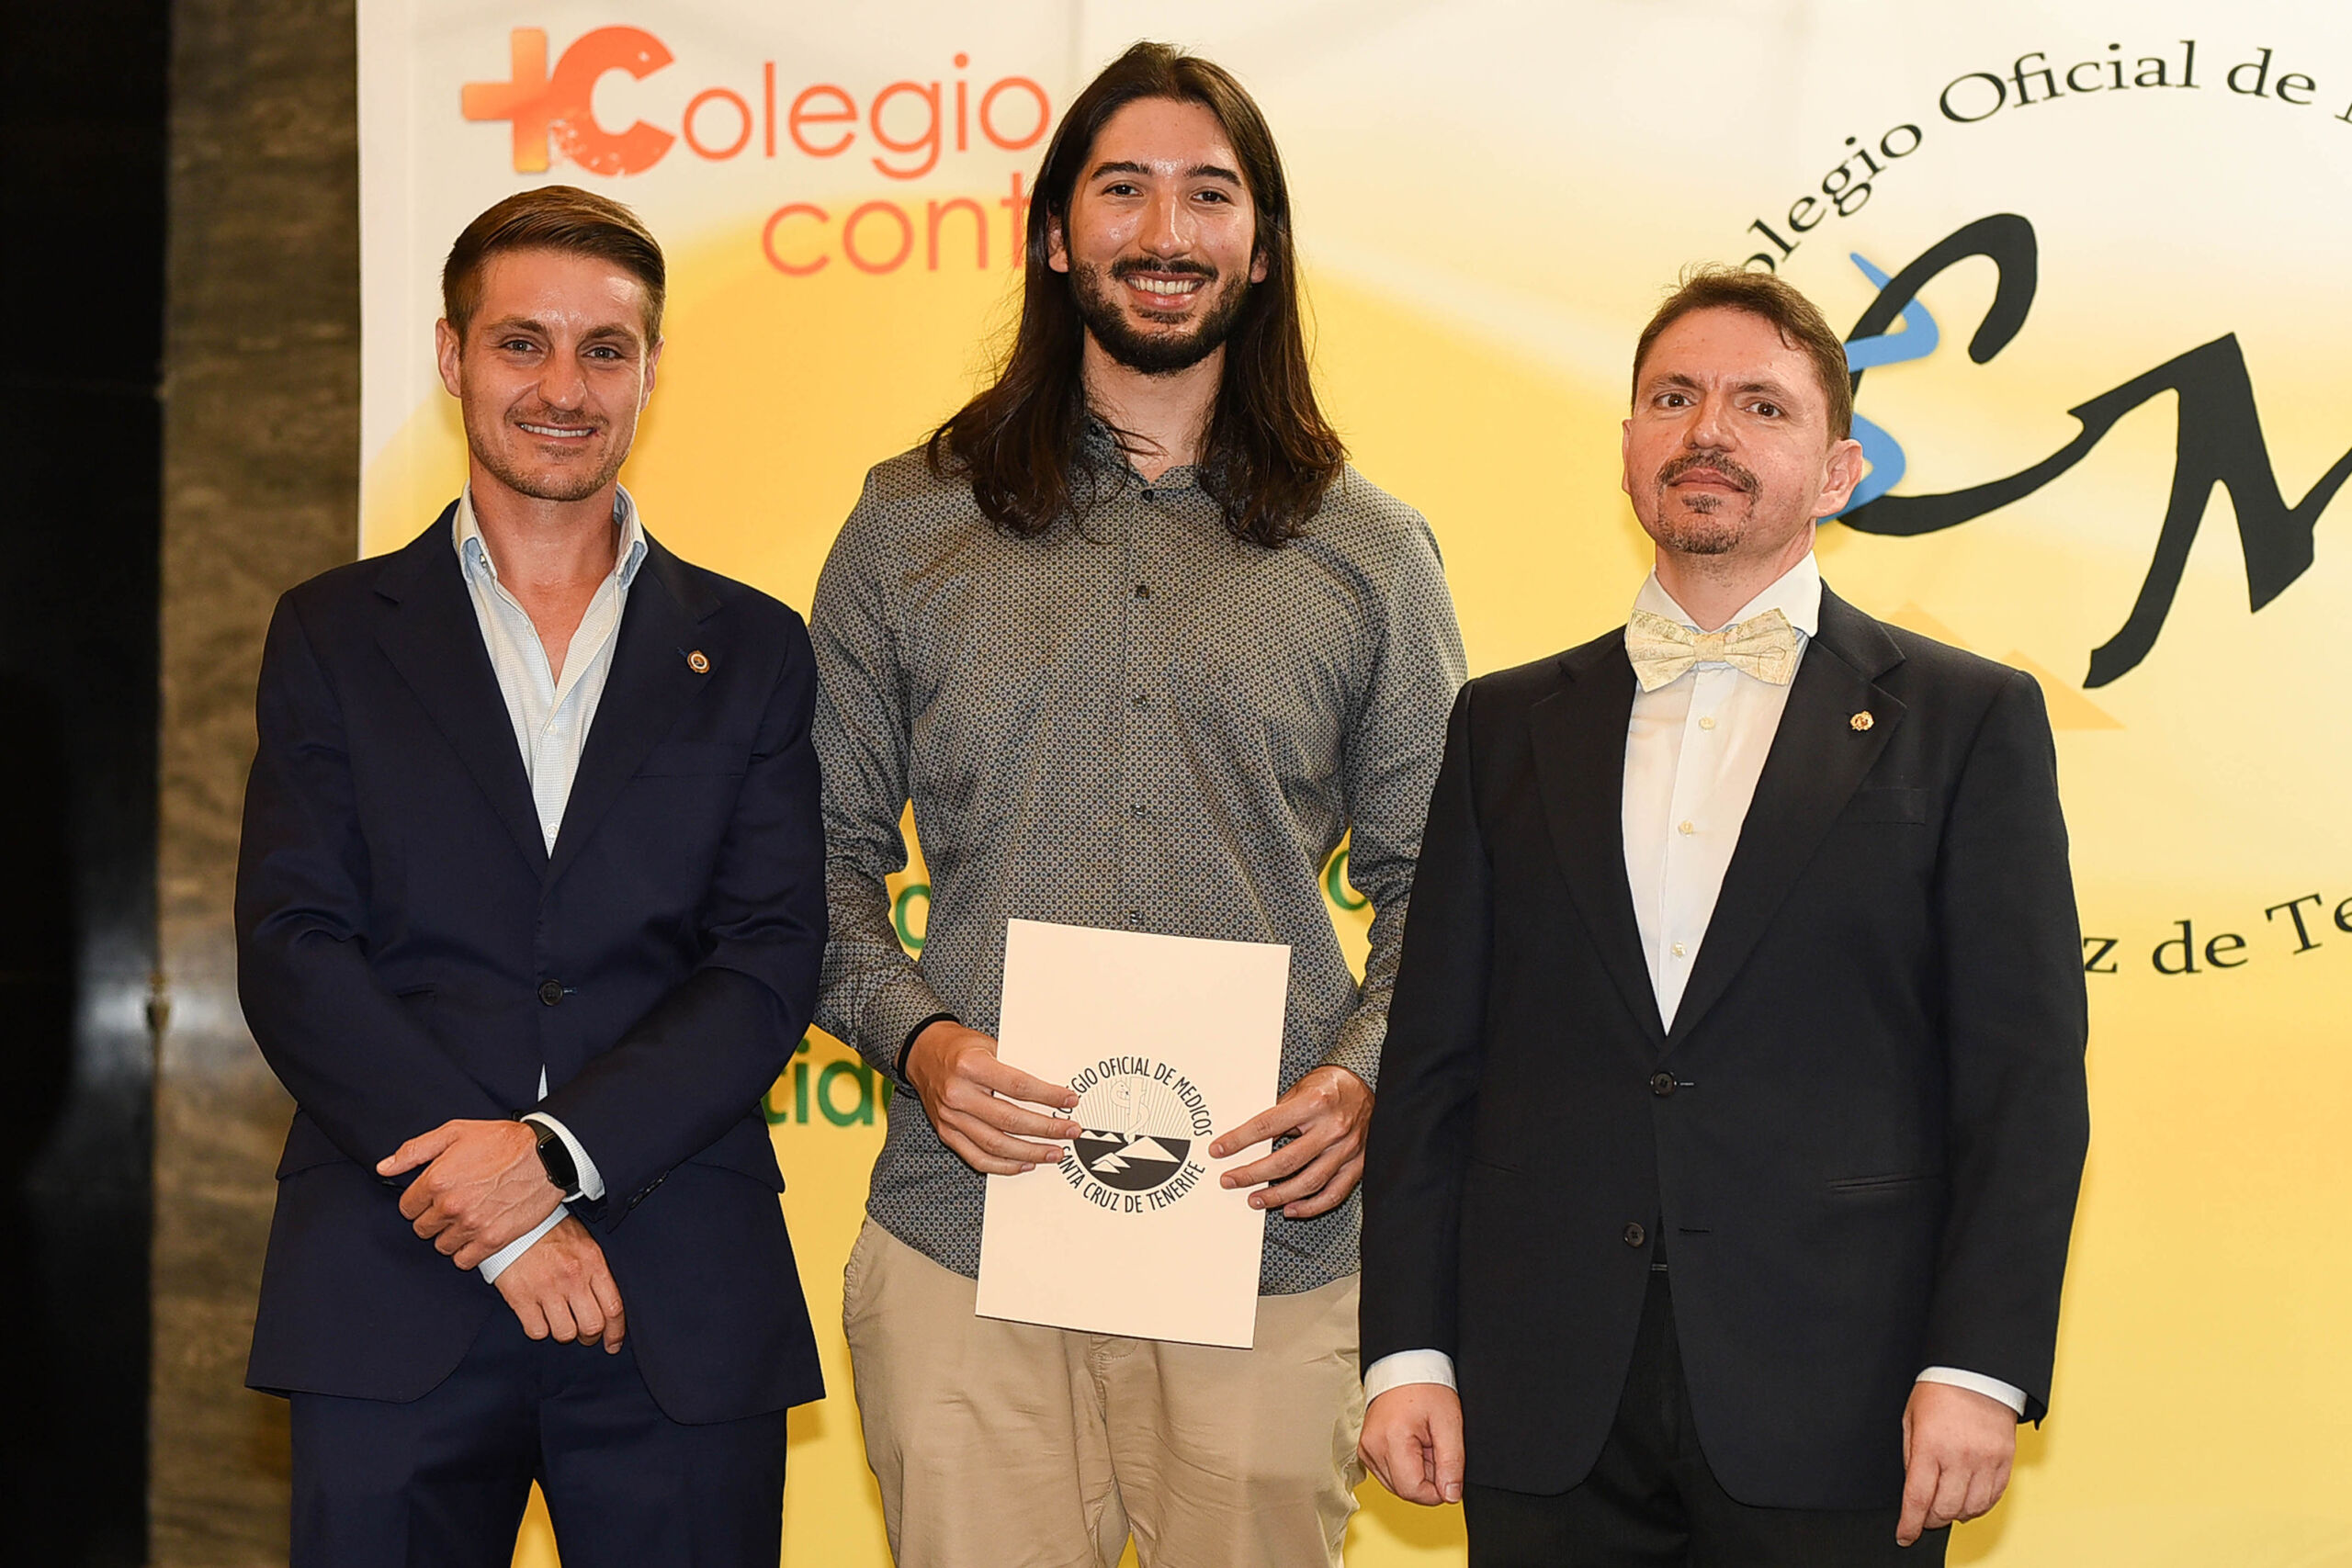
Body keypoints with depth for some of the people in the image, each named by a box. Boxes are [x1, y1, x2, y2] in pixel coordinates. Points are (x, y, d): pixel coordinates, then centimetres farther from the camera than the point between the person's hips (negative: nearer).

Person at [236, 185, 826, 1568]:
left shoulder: (751, 650, 10)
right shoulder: (334, 637, 9)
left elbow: (772, 962, 1)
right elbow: (293, 955, -1)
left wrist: (557, 1150, -13)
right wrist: (496, 1218, -12)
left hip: (684, 1307, 1)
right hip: (393, 1300, 0)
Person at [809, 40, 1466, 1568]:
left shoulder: (1371, 555, 10)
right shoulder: (911, 526, 9)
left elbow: (1432, 882, 12)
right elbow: (828, 855, 11)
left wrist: (1363, 1076, -6)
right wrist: (918, 1039, -7)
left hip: (1273, 1254, 1)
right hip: (967, 1242, 0)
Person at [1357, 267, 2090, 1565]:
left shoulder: (1968, 720, 4)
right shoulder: (1508, 725, 12)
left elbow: (2023, 1074, -1)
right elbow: (1434, 1055, 10)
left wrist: (1979, 1367, -10)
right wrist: (1408, 1350, 2)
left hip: (1830, 1418, -2)